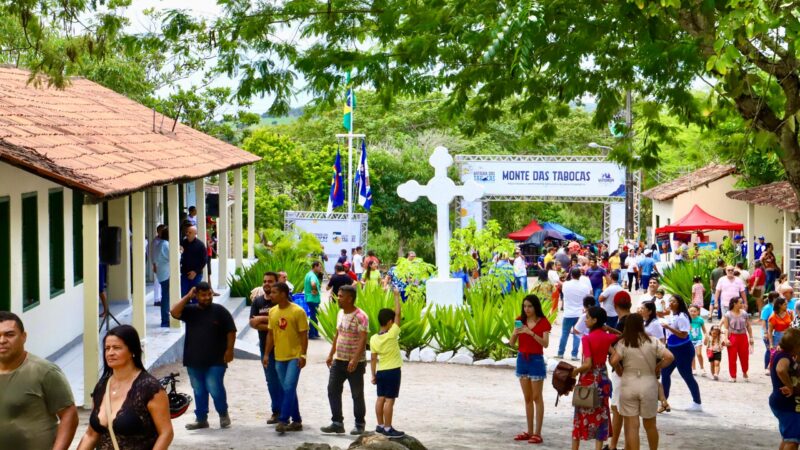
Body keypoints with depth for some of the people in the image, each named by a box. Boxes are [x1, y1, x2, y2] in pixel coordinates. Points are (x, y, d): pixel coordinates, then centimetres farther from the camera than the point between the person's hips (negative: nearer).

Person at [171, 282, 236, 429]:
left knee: (215, 389, -9)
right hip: (194, 361, 4)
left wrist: (229, 349, -7)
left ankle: (223, 414, 12)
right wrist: (187, 297, -8)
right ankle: (201, 419, 19)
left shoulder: (220, 311, 0)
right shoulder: (190, 311, 7)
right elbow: (174, 312, -10)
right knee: (198, 391, 10)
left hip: (215, 361, -4)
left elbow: (231, 331, 0)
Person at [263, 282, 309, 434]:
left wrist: (303, 355, -15)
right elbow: (270, 334, 13)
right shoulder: (272, 312, 7)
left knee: (289, 388, -13)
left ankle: (283, 420, -13)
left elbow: (304, 334, -9)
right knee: (288, 390, 10)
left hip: (294, 357, -6)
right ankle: (296, 421, 18)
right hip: (279, 357, 6)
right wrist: (266, 354, 10)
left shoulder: (298, 311, -10)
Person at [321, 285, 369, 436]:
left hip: (355, 363, -7)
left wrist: (355, 360, -29)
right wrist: (331, 355, 17)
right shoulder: (340, 314, 10)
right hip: (339, 360, 7)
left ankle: (360, 425, 15)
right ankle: (337, 423, 10)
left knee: (357, 394, 3)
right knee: (333, 390, 3)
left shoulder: (360, 316, -15)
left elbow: (363, 340, -21)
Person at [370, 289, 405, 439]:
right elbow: (398, 313, -13)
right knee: (390, 400, -5)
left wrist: (373, 375, 11)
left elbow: (373, 359, 4)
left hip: (380, 371, 6)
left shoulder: (374, 339, 0)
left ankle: (380, 425, 20)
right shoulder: (392, 334, -15)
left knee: (381, 398, 13)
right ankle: (388, 428, -4)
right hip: (393, 371, -6)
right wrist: (397, 296, -6)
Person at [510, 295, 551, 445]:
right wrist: (515, 333, -19)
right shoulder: (520, 321, 5)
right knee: (527, 398, 10)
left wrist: (531, 332, -28)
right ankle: (530, 431, 15)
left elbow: (545, 343, -18)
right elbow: (512, 343, 1)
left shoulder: (543, 322, -7)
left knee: (537, 397, -2)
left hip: (536, 360, -5)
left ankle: (538, 433, -1)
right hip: (522, 359, 5)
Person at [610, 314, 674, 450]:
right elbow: (669, 357, -11)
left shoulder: (622, 343, -5)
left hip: (628, 384, -1)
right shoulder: (653, 341, -3)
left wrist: (620, 371, 4)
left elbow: (613, 361, -16)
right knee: (650, 425, 18)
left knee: (631, 426, 2)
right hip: (649, 384, 1)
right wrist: (657, 367, 4)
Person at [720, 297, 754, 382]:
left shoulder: (744, 314, 5)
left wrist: (751, 337, 7)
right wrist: (726, 339, -13)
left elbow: (748, 326, 10)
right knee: (732, 358, 0)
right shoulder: (728, 315, -3)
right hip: (732, 337, -2)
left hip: (743, 337, 2)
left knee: (744, 357, 5)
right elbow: (726, 328, -5)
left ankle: (745, 373, 27)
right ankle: (733, 376, 9)